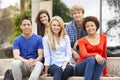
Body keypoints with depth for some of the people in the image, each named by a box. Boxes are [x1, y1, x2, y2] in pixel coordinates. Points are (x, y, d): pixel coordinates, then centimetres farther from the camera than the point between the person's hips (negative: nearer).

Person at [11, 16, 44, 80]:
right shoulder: (16, 40, 7)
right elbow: (16, 56, -7)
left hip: (34, 66, 0)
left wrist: (34, 61, -24)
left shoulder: (38, 39, 7)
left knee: (39, 64, -35)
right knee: (15, 63, -33)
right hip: (23, 67, 1)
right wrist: (26, 61, -29)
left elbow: (41, 55, 0)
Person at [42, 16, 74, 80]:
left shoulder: (66, 37, 16)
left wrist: (64, 65, -8)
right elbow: (47, 56, 4)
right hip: (53, 65, -2)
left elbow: (68, 54, 10)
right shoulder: (46, 38, 8)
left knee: (70, 68, -36)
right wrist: (46, 72, 2)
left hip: (65, 65, 2)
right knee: (58, 70, -39)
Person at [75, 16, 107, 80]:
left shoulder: (103, 37, 10)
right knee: (92, 59, -34)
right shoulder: (82, 40, 1)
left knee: (103, 60, -30)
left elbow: (104, 55, 15)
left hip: (94, 69, 2)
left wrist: (105, 73, 16)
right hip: (81, 68, -2)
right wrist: (95, 55, -38)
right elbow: (84, 55, -17)